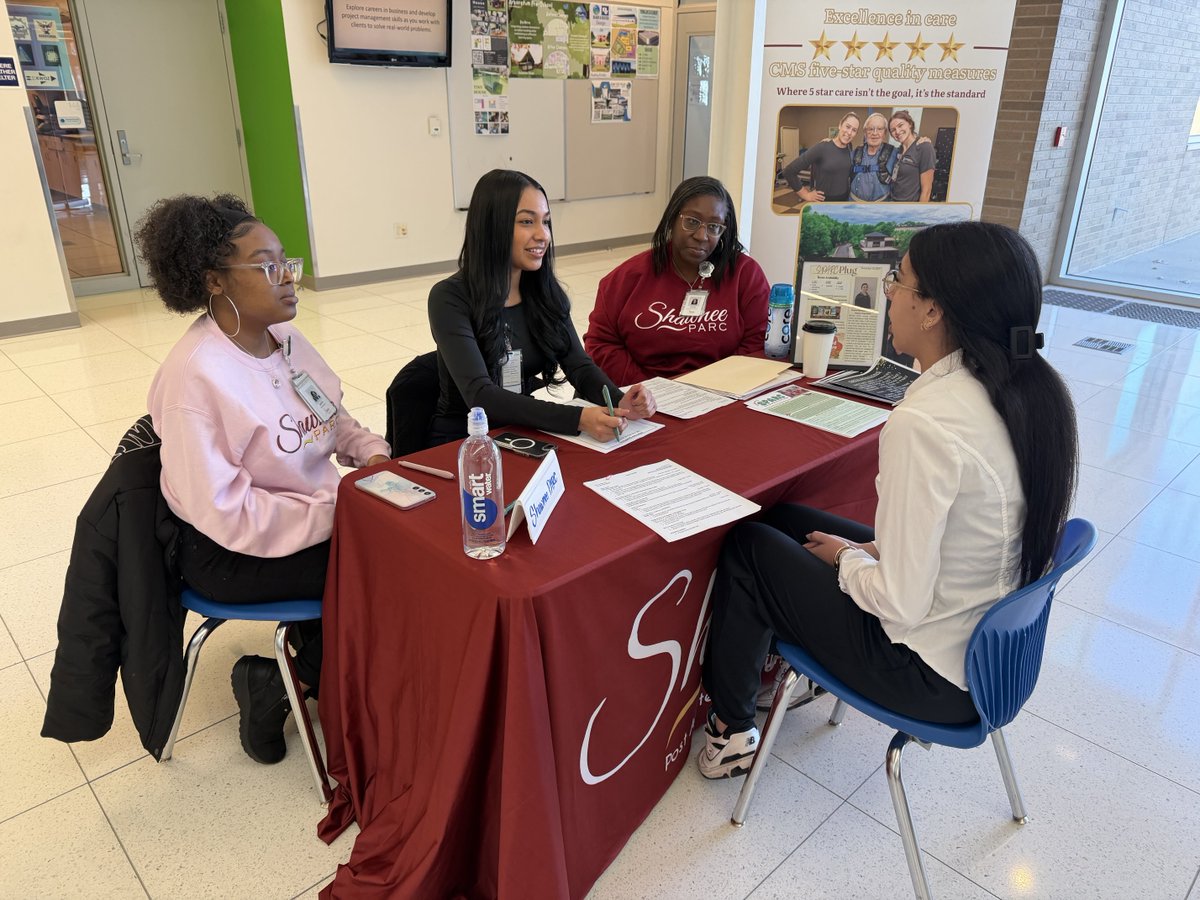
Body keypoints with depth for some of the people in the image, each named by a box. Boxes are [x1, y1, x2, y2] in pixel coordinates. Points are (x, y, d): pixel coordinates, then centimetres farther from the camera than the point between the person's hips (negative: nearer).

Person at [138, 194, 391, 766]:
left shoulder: (284, 339, 0)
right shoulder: (196, 377, -24)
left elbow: (332, 419, 13)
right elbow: (224, 513, -25)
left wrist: (371, 452, -7)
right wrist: (340, 506, -25)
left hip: (314, 507, 8)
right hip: (229, 552, -7)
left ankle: (322, 653, 13)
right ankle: (280, 681, 5)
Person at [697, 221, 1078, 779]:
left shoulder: (924, 424, -32)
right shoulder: (1032, 389, -6)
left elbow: (901, 603, -27)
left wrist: (846, 557, -8)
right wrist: (879, 549, 4)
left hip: (937, 673, -8)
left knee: (746, 548, 5)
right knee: (782, 520, 15)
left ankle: (731, 729, 23)